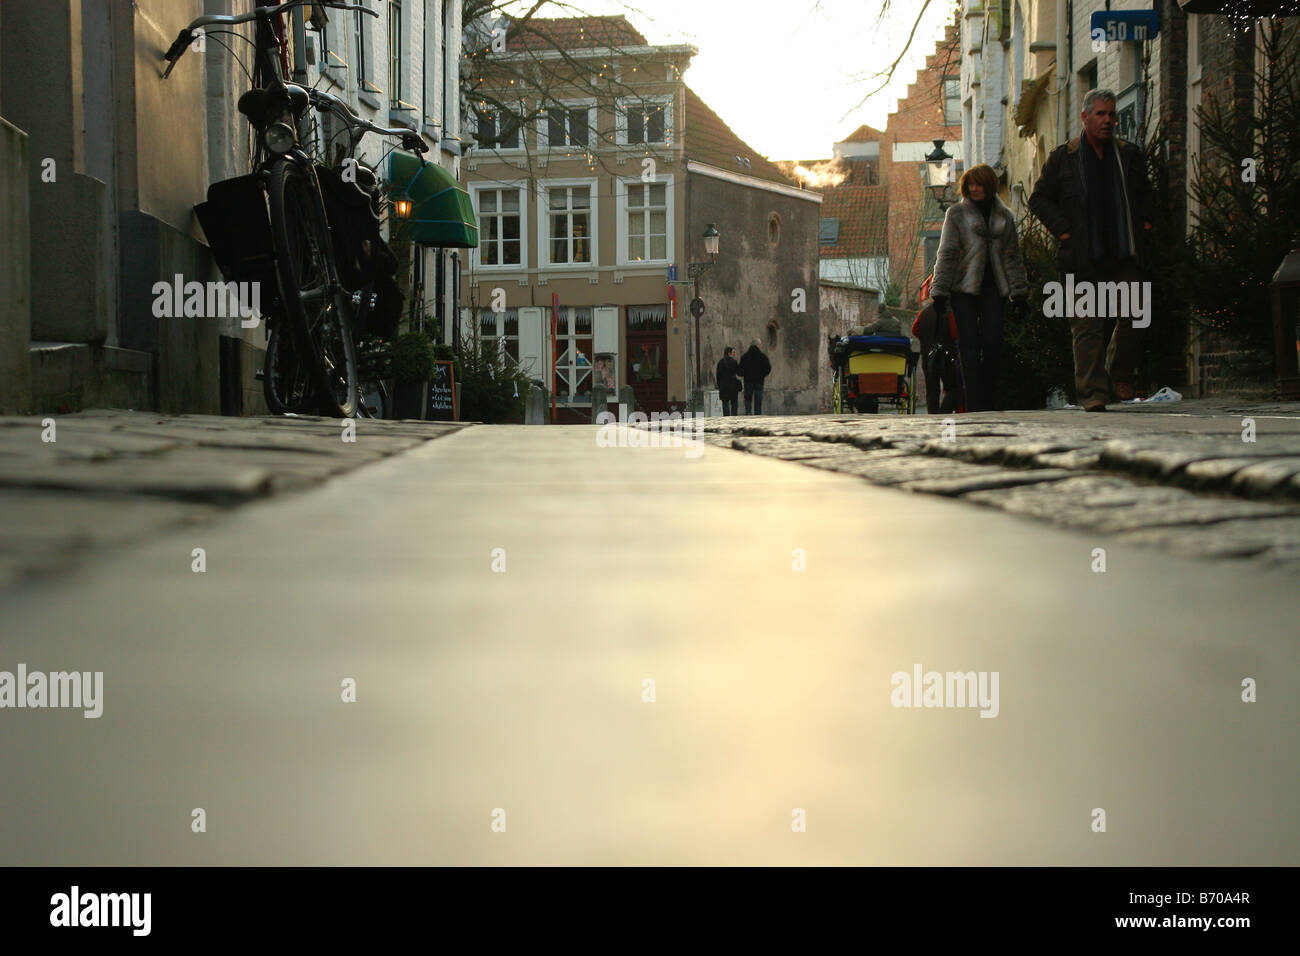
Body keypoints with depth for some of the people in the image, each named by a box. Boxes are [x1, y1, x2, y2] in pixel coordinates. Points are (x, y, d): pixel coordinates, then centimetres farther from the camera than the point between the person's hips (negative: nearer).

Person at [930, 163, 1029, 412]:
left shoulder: (1004, 217, 13)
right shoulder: (956, 214, 5)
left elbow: (1012, 257, 14)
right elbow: (946, 254, 0)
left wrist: (1019, 293, 8)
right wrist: (940, 291, -7)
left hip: (992, 288, 2)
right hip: (964, 288, -2)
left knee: (993, 344, -7)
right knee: (969, 347, -6)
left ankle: (987, 400, 7)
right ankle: (975, 404, -6)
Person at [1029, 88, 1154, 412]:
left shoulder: (1130, 155, 15)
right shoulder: (1062, 158, 6)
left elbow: (1146, 192, 29)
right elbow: (1039, 199, 9)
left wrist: (1145, 221, 12)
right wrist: (1063, 230, -2)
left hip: (1125, 253, 3)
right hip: (1083, 257, -3)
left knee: (1132, 316, -6)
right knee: (1088, 326, -6)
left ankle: (1120, 378, 13)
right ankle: (1092, 392, -5)